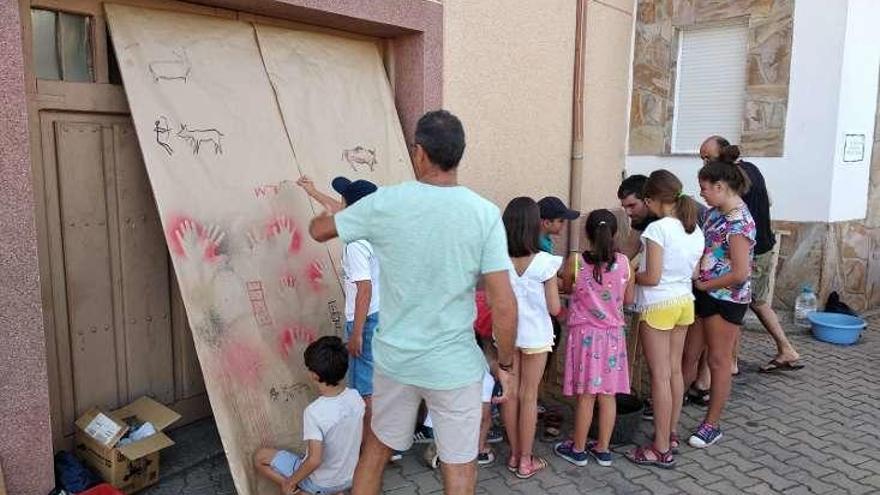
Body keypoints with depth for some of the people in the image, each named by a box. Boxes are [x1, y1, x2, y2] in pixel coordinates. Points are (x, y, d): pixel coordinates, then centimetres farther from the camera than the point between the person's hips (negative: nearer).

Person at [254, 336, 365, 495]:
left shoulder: (314, 412, -30)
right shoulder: (356, 397, -13)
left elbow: (315, 460, -29)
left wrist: (289, 482, -14)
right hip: (350, 479, 5)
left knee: (259, 457, 6)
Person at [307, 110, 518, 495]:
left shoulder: (385, 203, -9)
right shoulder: (485, 214, -13)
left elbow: (319, 231, 8)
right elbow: (504, 305, -14)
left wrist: (321, 215, 32)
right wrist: (506, 364, 1)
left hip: (394, 358, 2)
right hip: (455, 366, -2)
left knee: (377, 448, 24)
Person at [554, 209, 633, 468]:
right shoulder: (624, 263, -7)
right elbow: (628, 299, 4)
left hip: (585, 335, -2)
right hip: (613, 335, 3)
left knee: (586, 395, 6)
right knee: (607, 394, 11)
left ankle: (578, 449, 20)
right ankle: (603, 449, 23)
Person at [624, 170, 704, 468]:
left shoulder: (657, 228, -18)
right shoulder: (695, 230, 6)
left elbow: (652, 277, -20)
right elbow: (692, 272, 11)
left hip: (658, 306, -8)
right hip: (684, 302, 8)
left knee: (660, 376, -1)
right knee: (675, 371, 16)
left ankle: (661, 449, 6)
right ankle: (671, 435, 29)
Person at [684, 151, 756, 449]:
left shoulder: (739, 222, -21)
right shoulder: (715, 212, 5)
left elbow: (740, 273, -24)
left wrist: (702, 284, -14)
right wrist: (697, 283, 3)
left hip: (726, 299, -8)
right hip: (703, 294, 8)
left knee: (718, 361, 5)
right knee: (688, 354, 16)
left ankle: (712, 425, 19)